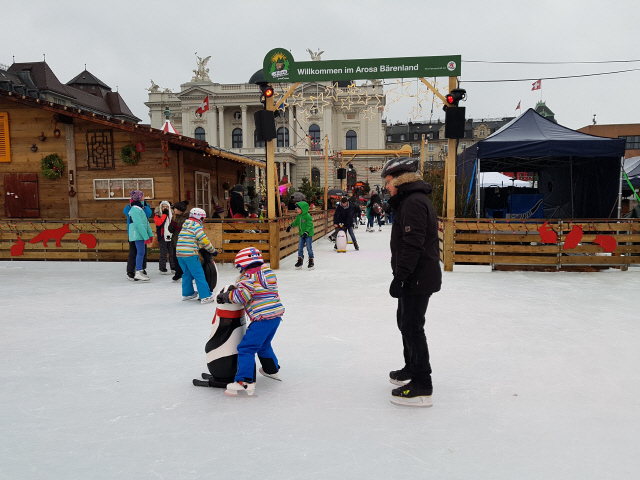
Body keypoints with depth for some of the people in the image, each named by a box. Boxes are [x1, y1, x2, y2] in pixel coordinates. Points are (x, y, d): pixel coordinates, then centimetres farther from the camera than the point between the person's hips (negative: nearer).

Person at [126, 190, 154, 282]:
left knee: (142, 253, 12)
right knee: (141, 252, -10)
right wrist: (146, 236, -20)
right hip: (137, 235, -10)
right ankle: (138, 273, -8)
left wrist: (150, 234, 16)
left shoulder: (141, 208, 18)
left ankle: (140, 271, 18)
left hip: (141, 234, 10)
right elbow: (139, 224, -20)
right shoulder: (135, 209, -14)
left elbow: (146, 223, 19)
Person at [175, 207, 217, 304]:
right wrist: (213, 251, 2)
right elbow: (204, 240, -9)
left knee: (187, 273, 20)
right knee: (199, 274, -5)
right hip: (190, 253, -8)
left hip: (179, 253, 8)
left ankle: (187, 294, 29)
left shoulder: (185, 225, 20)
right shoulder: (196, 226, -5)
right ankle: (206, 296, -6)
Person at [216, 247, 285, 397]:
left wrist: (225, 296, -6)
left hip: (263, 317, -9)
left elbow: (242, 295, -20)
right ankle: (271, 370, 44)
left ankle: (244, 382, -14)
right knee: (263, 345, 30)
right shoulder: (267, 271, 17)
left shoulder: (249, 277, -9)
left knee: (246, 348, -8)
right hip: (276, 313, 9)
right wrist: (234, 288, 16)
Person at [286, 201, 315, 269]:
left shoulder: (308, 216, -18)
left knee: (309, 248, -2)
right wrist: (290, 226, 24)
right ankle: (300, 261, 17)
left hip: (308, 235, -7)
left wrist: (306, 232, -29)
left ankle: (311, 262, 9)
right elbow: (296, 222, 23)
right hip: (301, 235, 7)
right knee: (300, 248, 7)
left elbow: (309, 225, -21)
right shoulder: (298, 216, 6)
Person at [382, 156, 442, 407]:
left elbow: (413, 245, -26)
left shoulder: (413, 202, -20)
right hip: (415, 276, 11)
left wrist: (399, 277, -25)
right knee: (405, 320, 23)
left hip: (418, 278, -11)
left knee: (412, 327, -6)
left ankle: (422, 388, 2)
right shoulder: (410, 200, 15)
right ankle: (411, 369, 40)